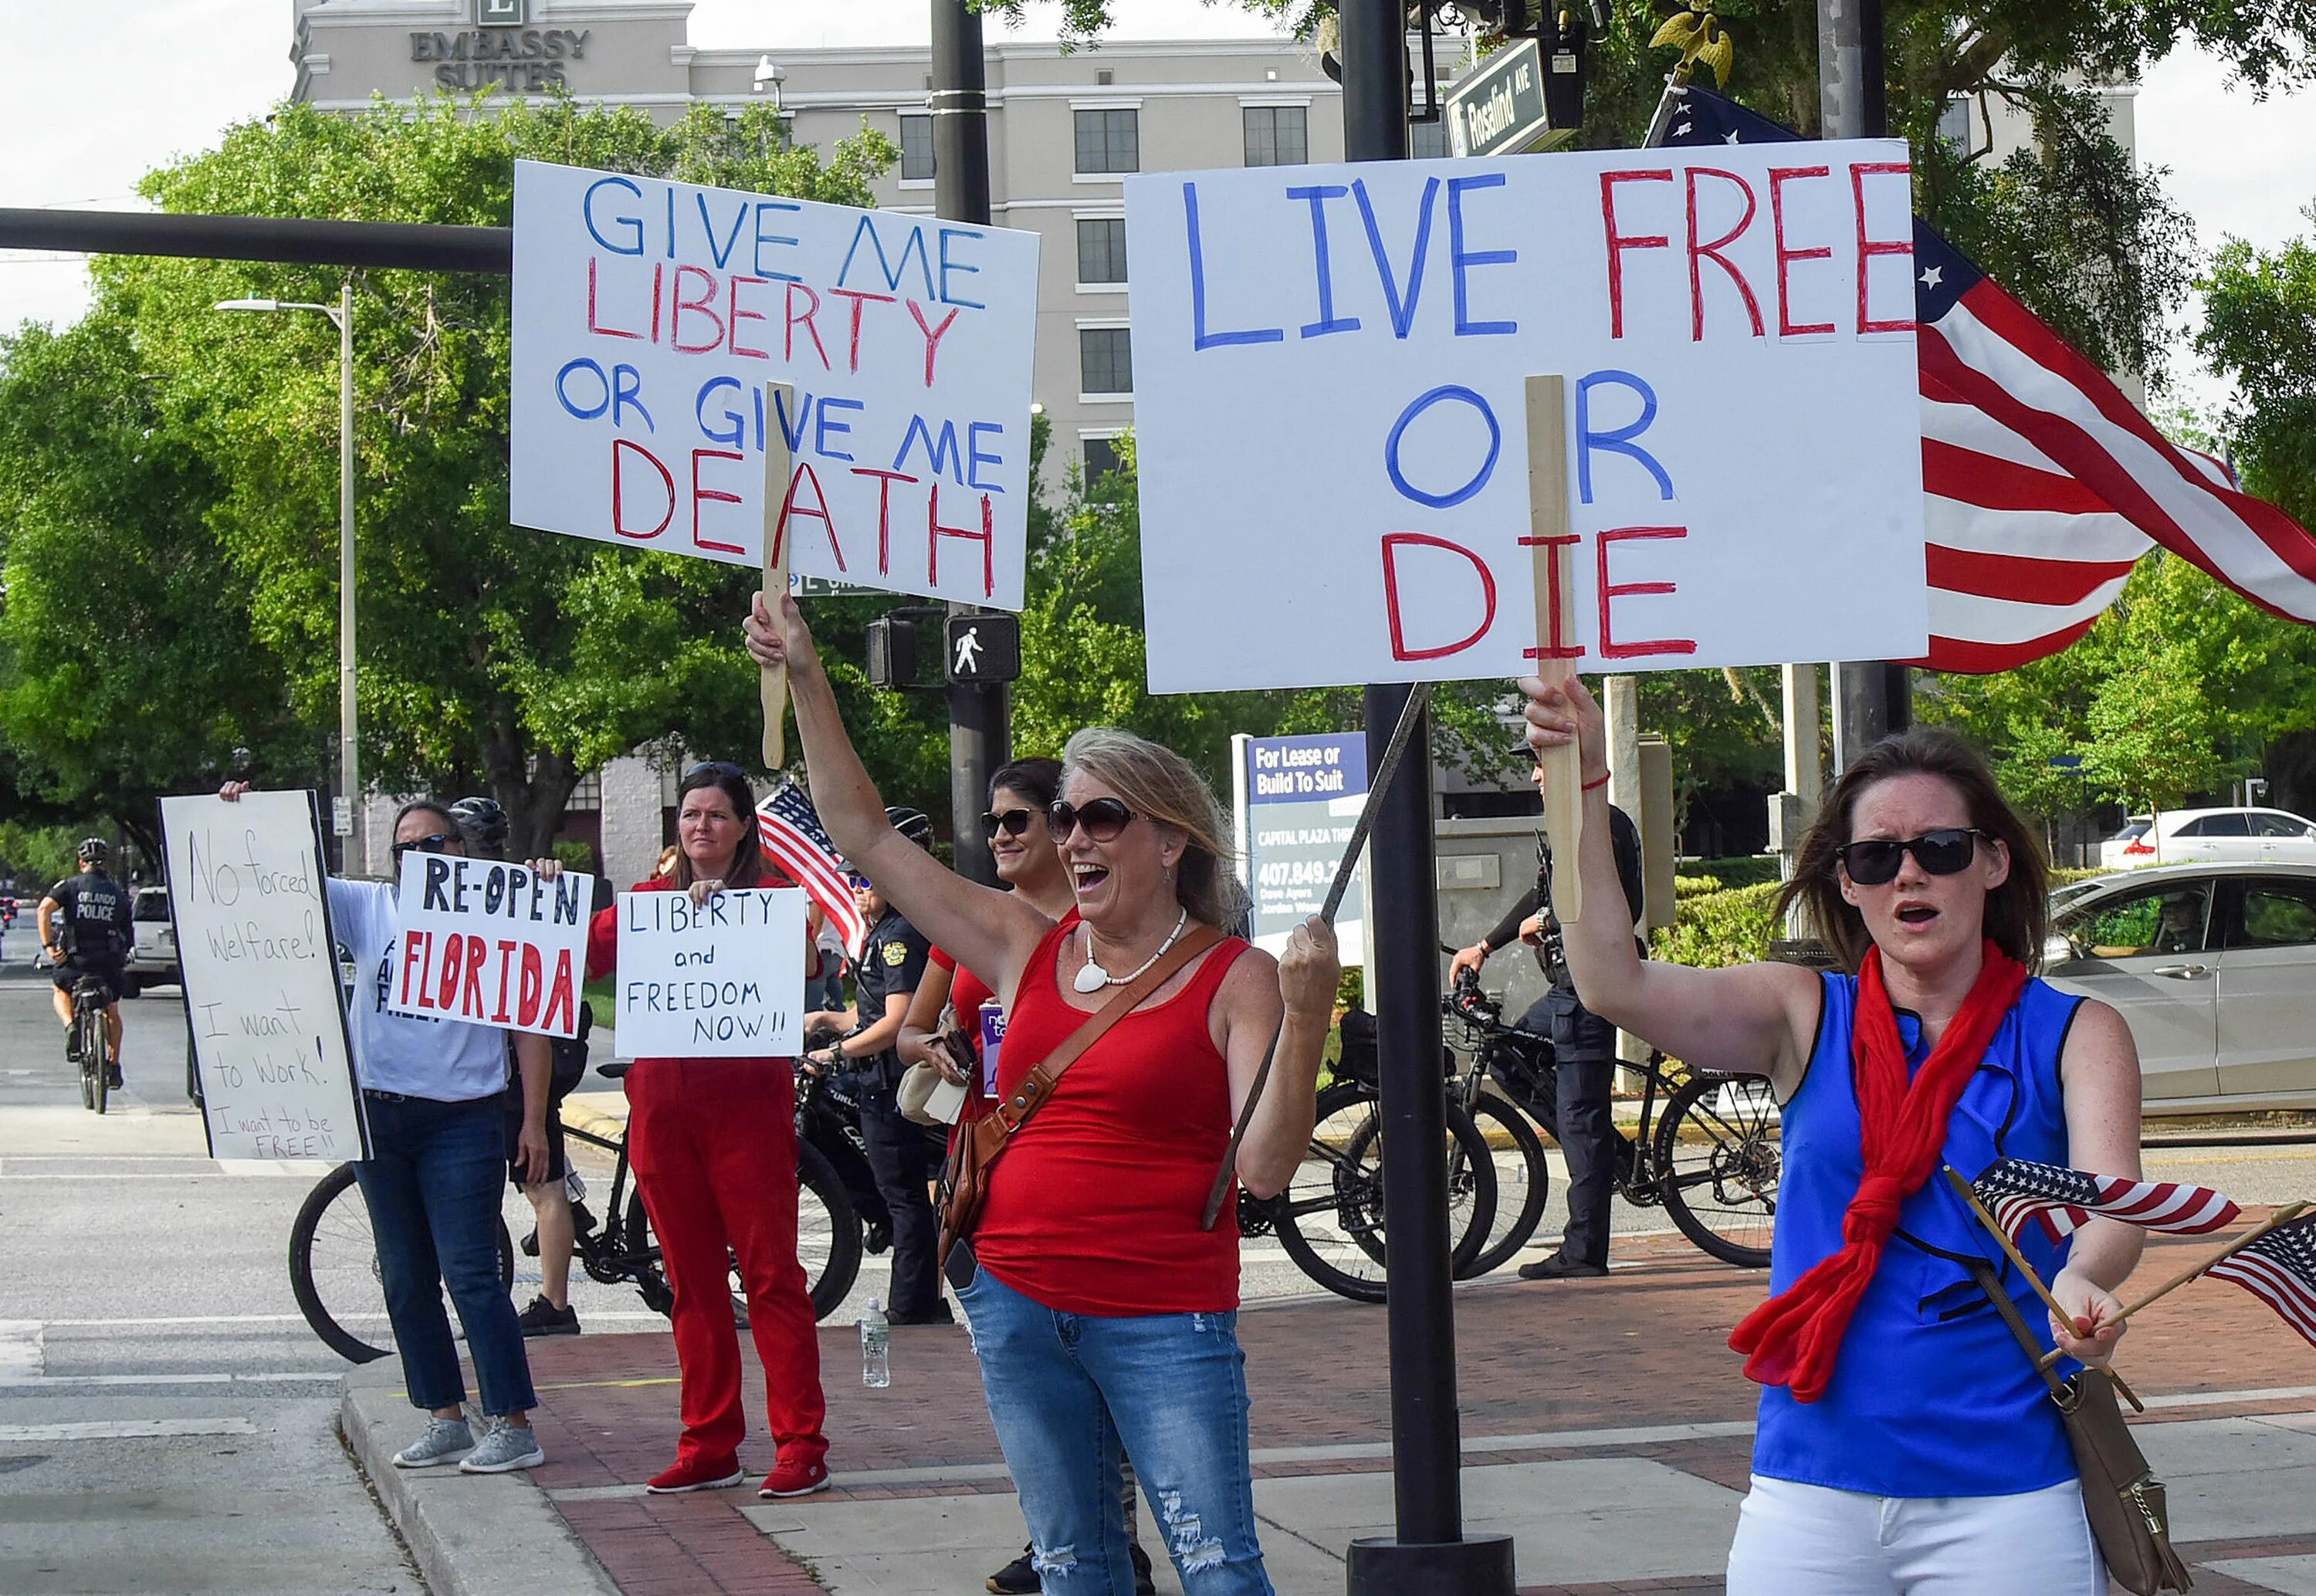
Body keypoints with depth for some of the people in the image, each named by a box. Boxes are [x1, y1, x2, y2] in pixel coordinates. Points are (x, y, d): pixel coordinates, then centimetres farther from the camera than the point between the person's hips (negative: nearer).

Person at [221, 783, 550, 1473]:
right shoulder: (370, 907, 7)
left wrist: (534, 1120, -3)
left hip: (461, 1121, -5)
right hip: (379, 1116, 5)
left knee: (469, 1274, -8)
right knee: (406, 1280, 10)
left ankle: (513, 1425, -4)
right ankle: (446, 1417, 21)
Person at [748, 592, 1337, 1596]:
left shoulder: (1235, 979, -6)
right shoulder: (1027, 949, 8)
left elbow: (1266, 1165, -15)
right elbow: (864, 835, 12)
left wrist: (1305, 1018, -26)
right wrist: (806, 679, 9)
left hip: (1164, 1319, -5)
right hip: (1018, 1305, 5)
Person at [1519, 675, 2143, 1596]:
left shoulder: (2075, 1035, 2)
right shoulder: (1805, 1019, 5)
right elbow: (1615, 985, -9)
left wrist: (2084, 1282, -37)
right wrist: (1583, 788, -19)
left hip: (2009, 1496, -1)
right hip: (1810, 1493, 1)